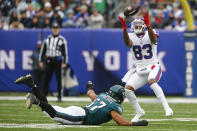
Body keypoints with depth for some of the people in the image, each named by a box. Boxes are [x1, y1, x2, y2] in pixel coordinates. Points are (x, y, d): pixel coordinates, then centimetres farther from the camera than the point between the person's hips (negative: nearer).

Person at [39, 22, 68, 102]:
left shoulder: (62, 40, 2)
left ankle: (59, 96, 2)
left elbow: (65, 51, -1)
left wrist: (64, 62, -9)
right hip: (49, 60, 3)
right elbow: (43, 50, 14)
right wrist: (41, 60, 8)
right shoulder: (48, 39, 12)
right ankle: (43, 95, 4)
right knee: (46, 79, 1)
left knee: (59, 79, -2)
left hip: (58, 60, -3)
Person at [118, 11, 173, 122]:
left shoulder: (150, 34, -5)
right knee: (127, 88, -9)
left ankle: (167, 108, -34)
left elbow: (153, 39, -30)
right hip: (140, 70, 4)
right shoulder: (132, 36, 1)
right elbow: (127, 42, -23)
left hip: (153, 66, -4)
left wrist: (148, 24, -45)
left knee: (152, 82, -34)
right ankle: (139, 112, 12)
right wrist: (124, 28, -40)